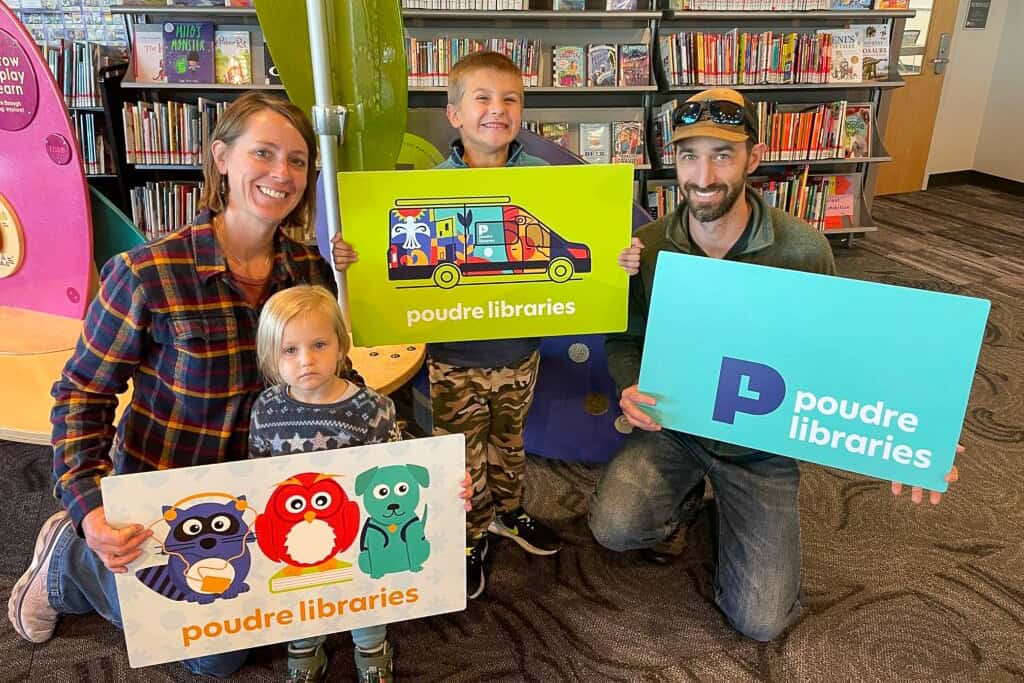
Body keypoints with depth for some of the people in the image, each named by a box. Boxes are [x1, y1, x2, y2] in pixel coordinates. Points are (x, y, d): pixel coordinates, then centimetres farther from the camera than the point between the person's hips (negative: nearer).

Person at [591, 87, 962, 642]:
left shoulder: (803, 251, -16)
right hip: (672, 425, 1)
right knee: (614, 528, -25)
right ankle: (683, 499, 13)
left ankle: (727, 503, 30)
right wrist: (630, 389, -23)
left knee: (759, 621, -1)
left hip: (763, 442, -1)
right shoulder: (648, 247, -11)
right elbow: (625, 339, 0)